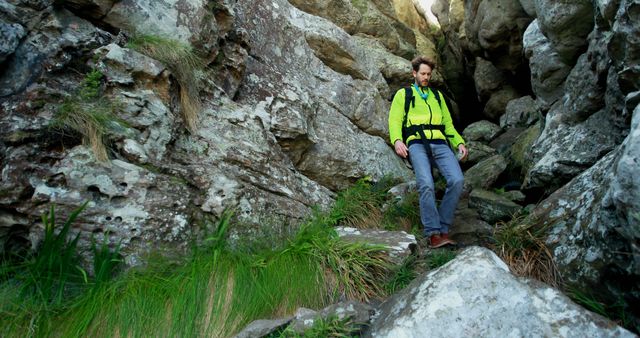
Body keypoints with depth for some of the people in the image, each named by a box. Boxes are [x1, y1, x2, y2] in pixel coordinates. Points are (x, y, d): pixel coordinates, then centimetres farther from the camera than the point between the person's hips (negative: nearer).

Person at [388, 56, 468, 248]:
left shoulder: (437, 95, 31)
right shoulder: (403, 94, 19)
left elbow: (448, 123, 29)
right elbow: (395, 120, 7)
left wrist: (459, 143, 12)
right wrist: (397, 140, -14)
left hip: (439, 143, 4)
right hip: (416, 144, -3)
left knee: (457, 180, -23)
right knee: (426, 185, -28)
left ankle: (443, 229, -15)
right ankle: (433, 234, -23)